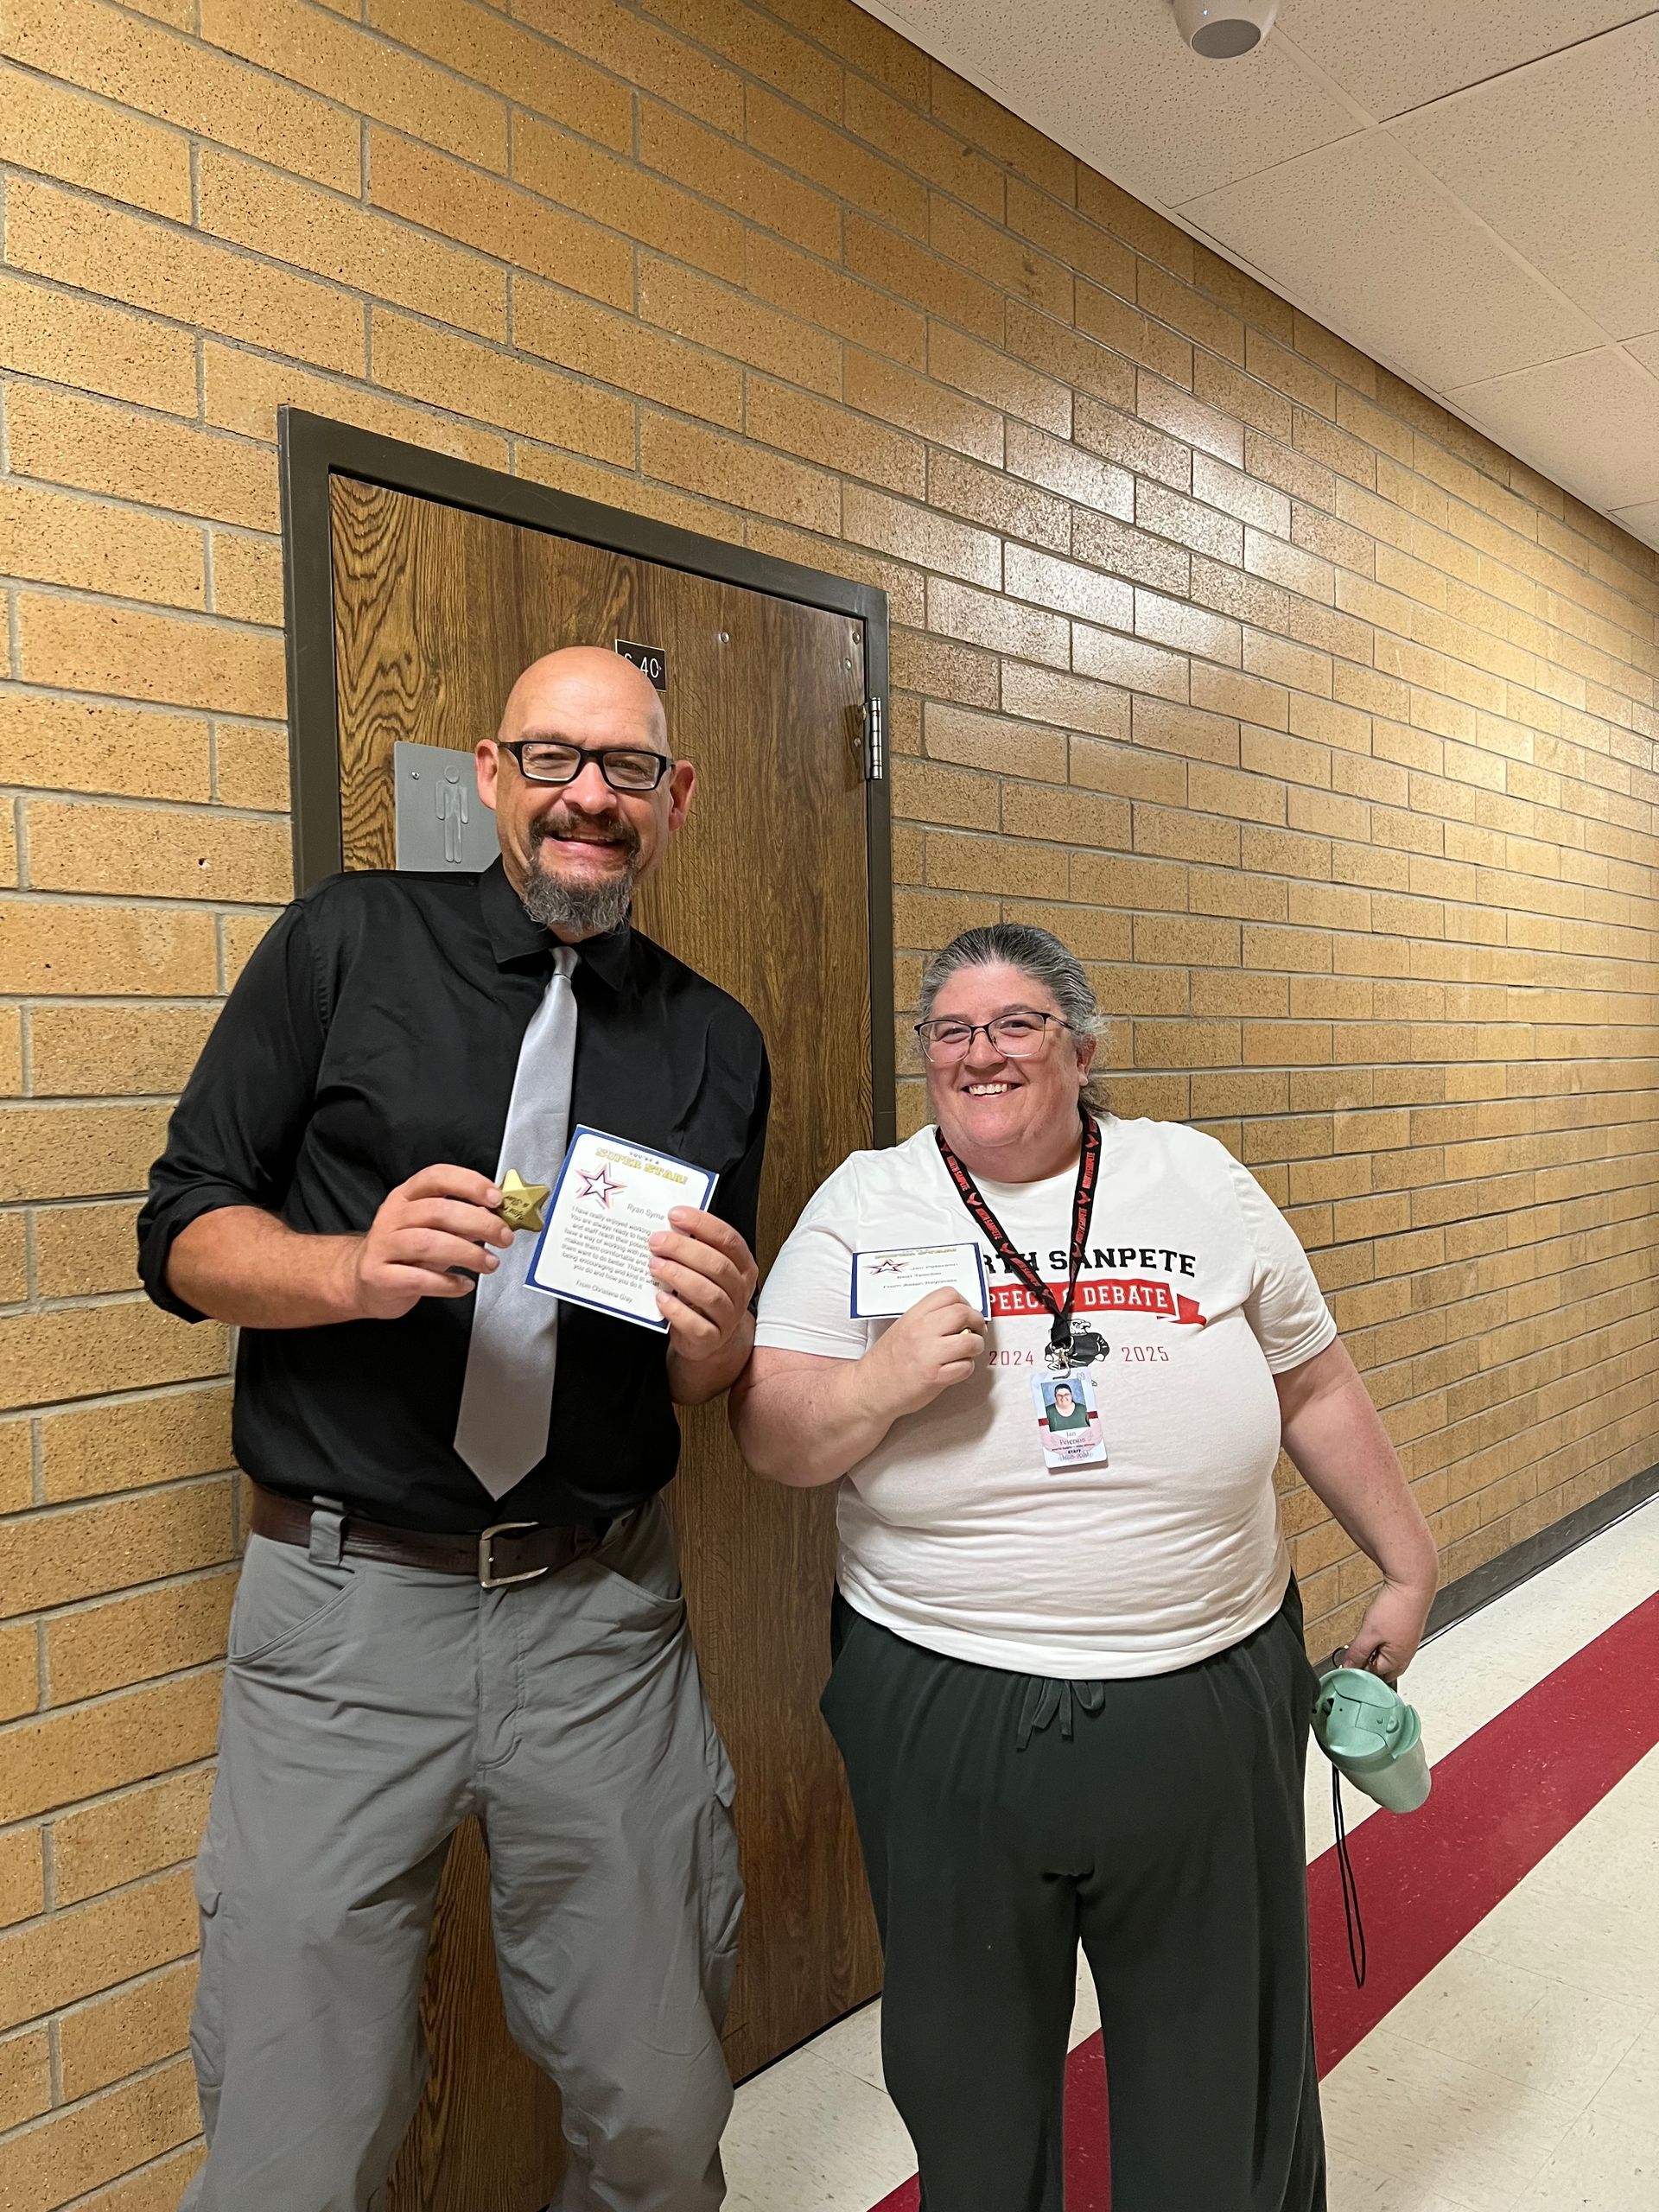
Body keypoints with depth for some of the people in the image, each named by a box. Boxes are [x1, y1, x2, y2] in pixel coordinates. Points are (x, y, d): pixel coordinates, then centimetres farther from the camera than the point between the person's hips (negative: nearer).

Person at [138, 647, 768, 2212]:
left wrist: (714, 1329, -11)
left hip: (603, 1618, 3)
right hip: (346, 1606, -2)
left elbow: (701, 1388, 12)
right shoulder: (345, 945, 0)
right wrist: (355, 1269, -20)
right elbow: (182, 1232, 0)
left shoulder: (714, 1046, 7)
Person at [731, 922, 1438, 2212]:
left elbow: (1317, 1391, 9)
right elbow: (774, 1440, -4)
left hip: (1212, 1701, 1)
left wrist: (1407, 1565, 12)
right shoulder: (865, 1205, -2)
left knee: (1223, 2059, 19)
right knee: (970, 2068, 19)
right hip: (946, 1713, 0)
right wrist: (886, 1381, -22)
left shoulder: (1197, 1179, 2)